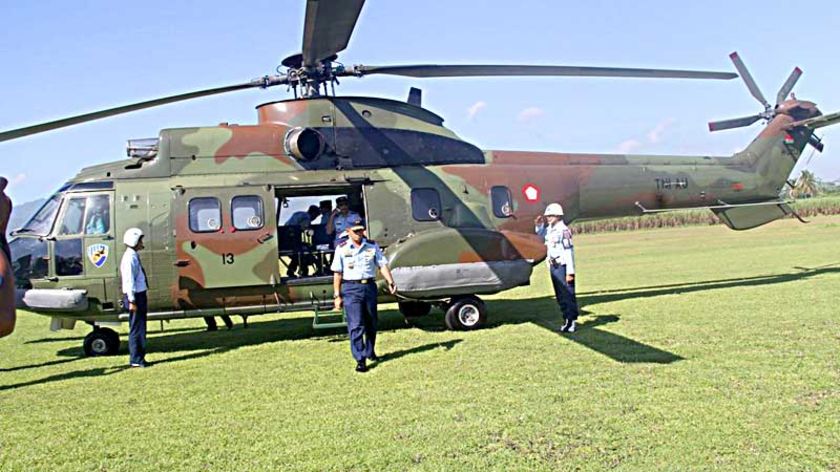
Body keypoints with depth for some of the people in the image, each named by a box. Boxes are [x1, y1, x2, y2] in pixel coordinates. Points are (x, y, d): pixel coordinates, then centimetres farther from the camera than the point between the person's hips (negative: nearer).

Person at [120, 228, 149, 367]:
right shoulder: (130, 258, -15)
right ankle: (136, 359, 1)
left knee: (140, 327, 13)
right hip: (135, 297, -10)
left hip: (140, 295, 10)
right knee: (137, 328, -5)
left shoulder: (134, 256, 15)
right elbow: (129, 281, -20)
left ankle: (138, 357, 20)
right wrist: (132, 301, -21)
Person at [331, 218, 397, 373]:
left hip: (369, 286, 3)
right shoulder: (342, 249, 1)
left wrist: (390, 282, -12)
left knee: (371, 323, 14)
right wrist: (337, 295, -1)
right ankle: (360, 360, -7)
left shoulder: (372, 246, 6)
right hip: (351, 288, -3)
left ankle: (370, 352, 34)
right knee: (356, 325, -8)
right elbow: (337, 273, 2)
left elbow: (382, 265, 3)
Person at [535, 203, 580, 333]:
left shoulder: (563, 230, -16)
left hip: (562, 266, -9)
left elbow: (569, 252, -18)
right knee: (559, 296, 14)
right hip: (553, 266, 9)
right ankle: (567, 320, 24)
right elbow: (540, 235, 32)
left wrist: (570, 272, -20)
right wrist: (539, 225, 11)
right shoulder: (549, 229, 10)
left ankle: (571, 321, 2)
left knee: (567, 295, -4)